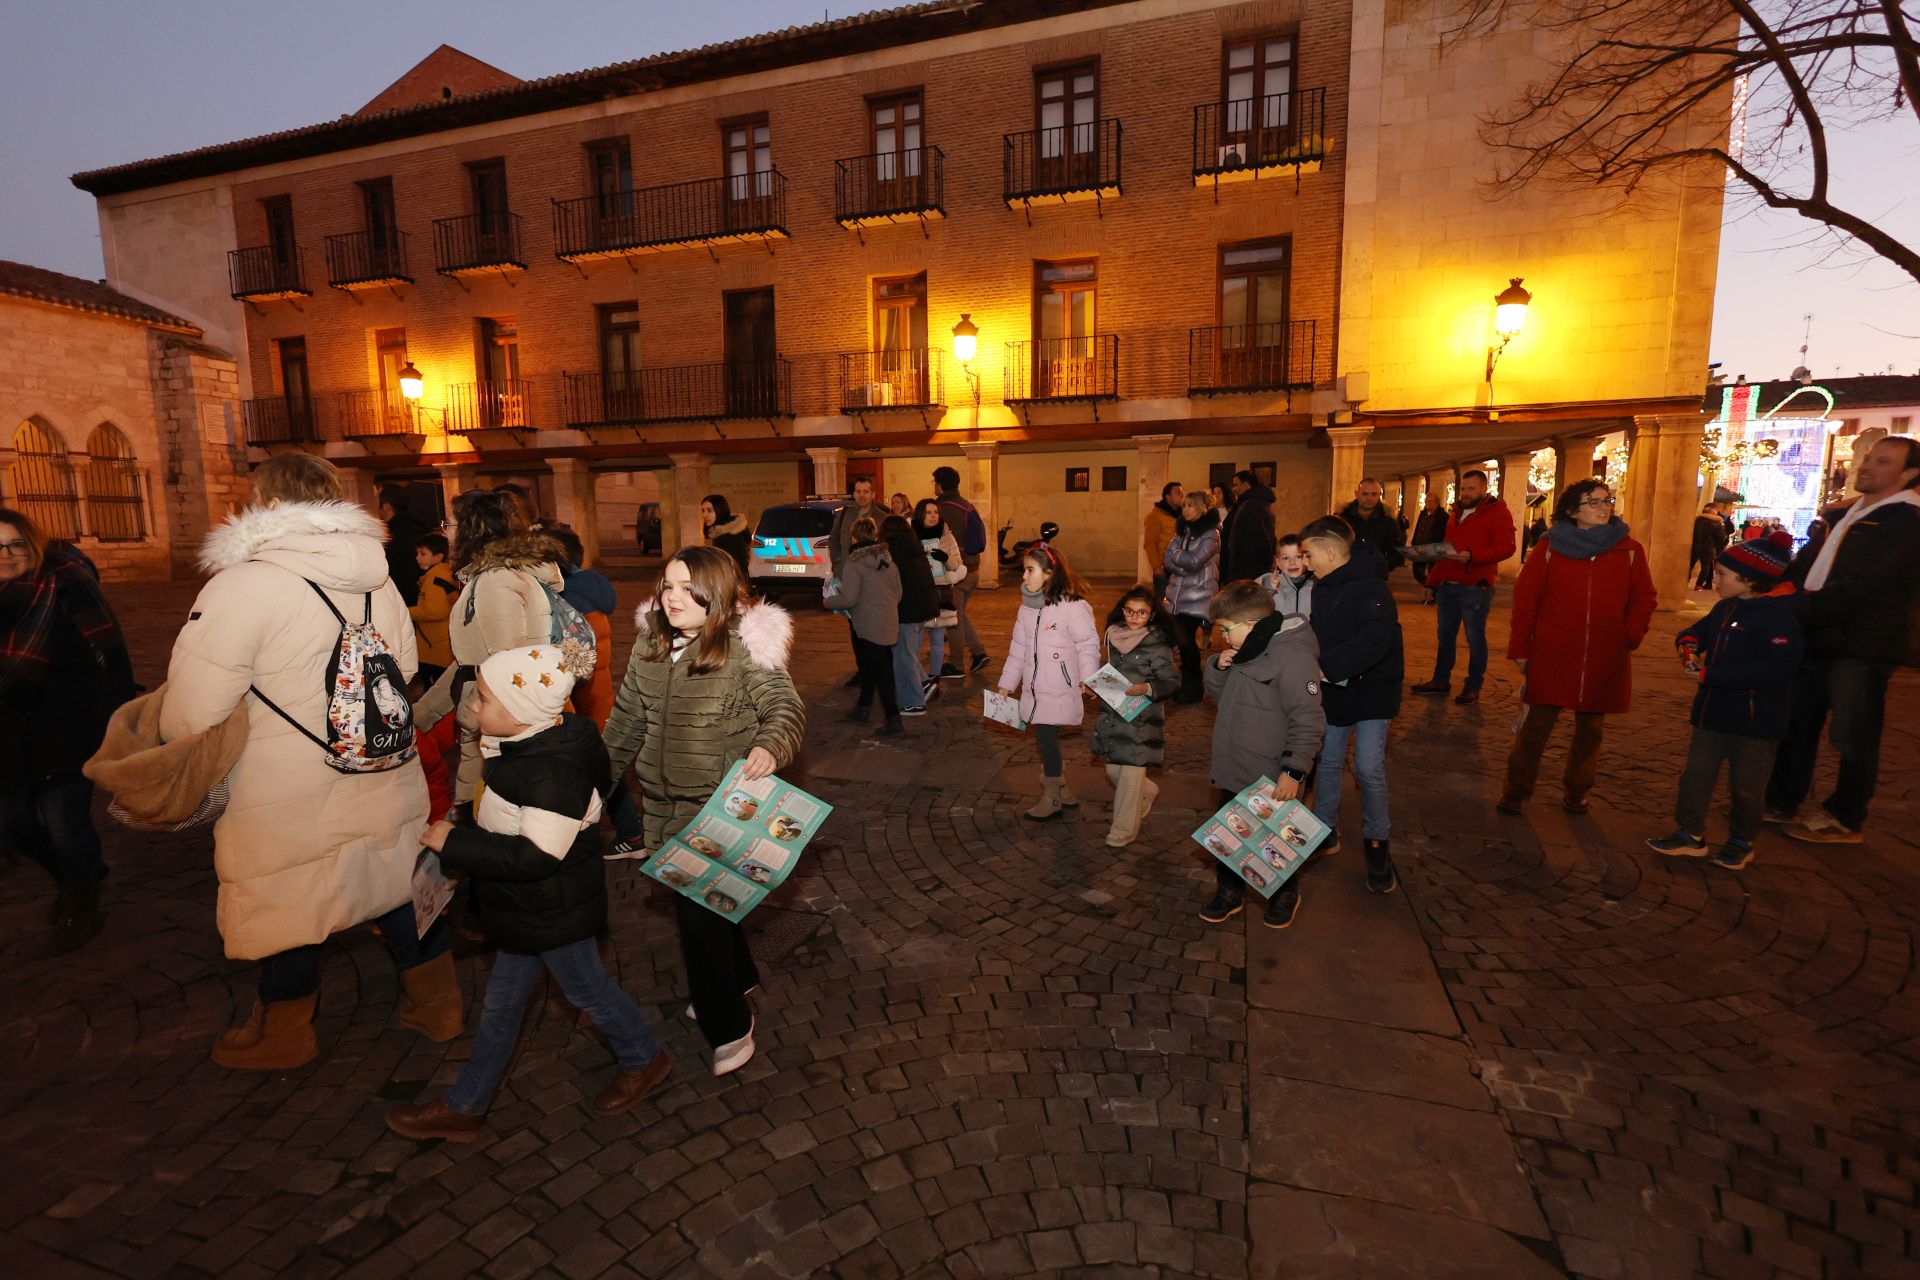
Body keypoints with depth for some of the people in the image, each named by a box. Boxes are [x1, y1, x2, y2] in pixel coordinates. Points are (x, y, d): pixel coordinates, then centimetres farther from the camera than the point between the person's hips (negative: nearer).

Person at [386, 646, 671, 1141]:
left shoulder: (553, 773, -32)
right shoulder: (527, 749, -2)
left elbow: (536, 856, -33)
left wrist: (454, 843, -28)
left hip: (555, 914, -9)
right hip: (530, 911, 9)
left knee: (586, 989, 13)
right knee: (500, 1005, 21)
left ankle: (643, 1062, 37)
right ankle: (463, 1107, 39)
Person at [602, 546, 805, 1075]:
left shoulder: (746, 648, -16)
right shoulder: (649, 646, 3)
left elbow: (786, 708, -21)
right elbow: (627, 718, 13)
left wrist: (770, 746, -42)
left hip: (722, 807, -6)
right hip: (666, 804, 6)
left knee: (699, 909, -2)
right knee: (697, 899, 20)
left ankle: (729, 1026, 19)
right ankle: (737, 979, 46)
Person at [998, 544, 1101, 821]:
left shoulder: (1072, 607, -14)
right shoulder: (1027, 608, 9)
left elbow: (1088, 645, -13)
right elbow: (1018, 649, 14)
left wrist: (1088, 678, -24)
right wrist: (1007, 685, 16)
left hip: (1060, 690, -7)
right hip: (1034, 689, 7)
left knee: (1046, 737, -4)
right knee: (1045, 738, 11)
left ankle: (1051, 798, 14)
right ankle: (1063, 790, 29)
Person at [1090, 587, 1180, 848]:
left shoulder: (1157, 644, -13)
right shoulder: (1115, 636, 6)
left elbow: (1172, 681, -14)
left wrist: (1147, 688, -29)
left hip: (1141, 718, -6)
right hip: (1113, 714, 6)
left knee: (1130, 775, -2)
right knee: (1113, 771, 14)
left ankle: (1124, 830, 13)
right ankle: (1148, 792, 44)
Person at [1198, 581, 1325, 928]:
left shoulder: (1292, 657, -22)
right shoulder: (1244, 652, 7)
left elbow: (1308, 721, -23)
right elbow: (1218, 695, 18)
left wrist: (1294, 771, -22)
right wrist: (1218, 668, -2)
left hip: (1272, 782, -8)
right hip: (1234, 775, 8)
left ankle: (1286, 894, 38)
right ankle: (1229, 893, 36)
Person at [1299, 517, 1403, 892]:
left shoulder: (1371, 588, -22)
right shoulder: (1322, 587, 3)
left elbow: (1375, 641, -35)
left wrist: (1326, 667, -34)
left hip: (1371, 689, -7)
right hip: (1333, 689, 7)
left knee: (1368, 768, -8)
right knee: (1327, 762, 12)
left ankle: (1377, 842, 12)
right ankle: (1325, 831, 29)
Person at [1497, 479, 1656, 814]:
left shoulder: (1629, 550, 4)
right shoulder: (1550, 547, -1)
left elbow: (1643, 598, 8)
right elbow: (1525, 598, -1)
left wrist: (1631, 637, -5)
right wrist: (1520, 648, -3)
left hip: (1605, 661, 2)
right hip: (1552, 657, -2)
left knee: (1591, 729, 12)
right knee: (1536, 725, 1)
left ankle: (1576, 792, 27)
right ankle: (1515, 791, 12)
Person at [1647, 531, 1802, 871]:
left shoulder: (1777, 616, -20)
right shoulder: (1726, 609, 7)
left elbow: (1776, 668, -30)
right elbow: (1702, 630, 25)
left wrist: (1710, 674, -27)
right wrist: (1689, 642, -1)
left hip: (1754, 719, -8)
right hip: (1714, 713, 8)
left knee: (1746, 785, 9)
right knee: (1697, 774, 10)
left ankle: (1741, 842, 27)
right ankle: (1691, 835, 21)